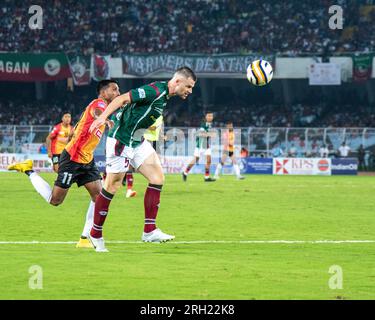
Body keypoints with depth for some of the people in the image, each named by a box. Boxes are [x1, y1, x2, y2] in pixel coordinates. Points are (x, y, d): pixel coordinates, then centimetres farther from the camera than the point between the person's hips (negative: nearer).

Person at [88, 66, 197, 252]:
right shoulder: (154, 91, -20)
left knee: (157, 177, -2)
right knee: (112, 186, -3)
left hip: (138, 141, 9)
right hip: (120, 141, -9)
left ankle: (149, 231, -2)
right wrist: (103, 117, -35)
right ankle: (95, 234, 11)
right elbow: (123, 98, -26)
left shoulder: (165, 96, 9)